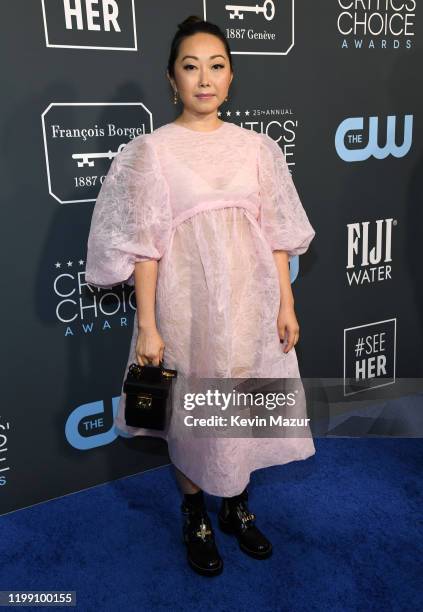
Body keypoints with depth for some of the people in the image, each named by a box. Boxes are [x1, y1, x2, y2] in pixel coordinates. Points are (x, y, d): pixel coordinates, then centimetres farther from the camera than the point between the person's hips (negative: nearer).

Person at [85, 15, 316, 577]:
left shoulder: (256, 146, 4)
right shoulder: (153, 150, -5)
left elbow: (276, 232, 5)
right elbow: (144, 246, -8)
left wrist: (286, 304, 3)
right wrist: (147, 326, -10)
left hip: (250, 301, 3)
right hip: (188, 303, -3)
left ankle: (238, 506, 39)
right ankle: (196, 519, 35)